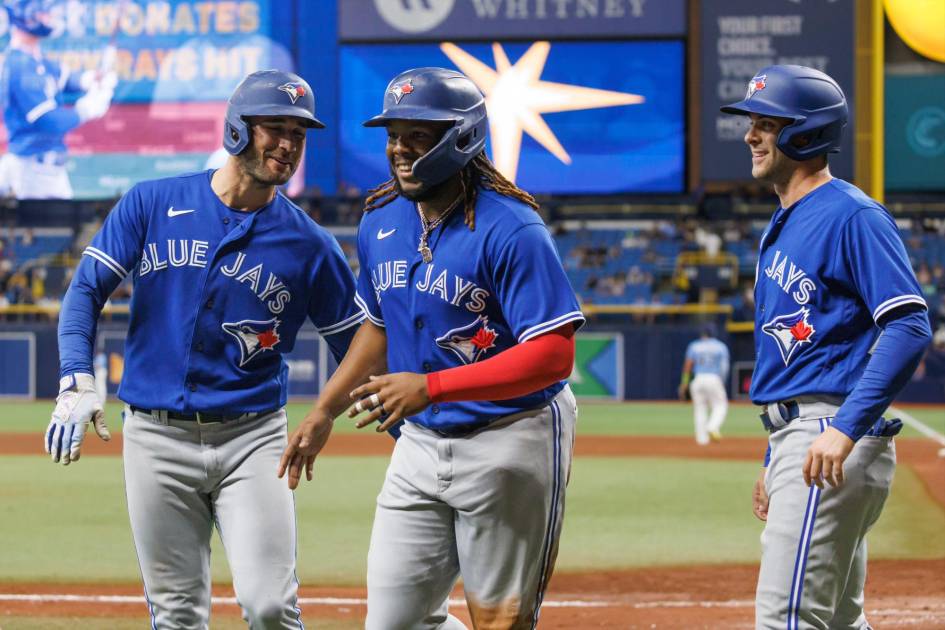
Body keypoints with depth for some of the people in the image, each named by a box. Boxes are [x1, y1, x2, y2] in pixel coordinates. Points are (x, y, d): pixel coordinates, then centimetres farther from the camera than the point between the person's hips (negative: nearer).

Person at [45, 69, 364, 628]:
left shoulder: (310, 245, 1)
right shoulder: (152, 204, 1)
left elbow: (358, 350, 6)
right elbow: (87, 290, 0)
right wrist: (77, 383, -15)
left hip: (253, 440, -1)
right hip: (157, 440, 1)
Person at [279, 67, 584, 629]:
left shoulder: (510, 229, -19)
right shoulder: (381, 222, 5)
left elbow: (554, 354, -25)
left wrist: (430, 387, -30)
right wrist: (324, 412, 17)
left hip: (510, 442, -7)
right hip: (421, 441, 7)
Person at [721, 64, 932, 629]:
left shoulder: (851, 215, -11)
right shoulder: (783, 226, 19)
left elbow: (909, 328, -21)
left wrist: (845, 428, -28)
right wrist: (775, 461, 23)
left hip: (832, 440, -11)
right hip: (794, 435, 11)